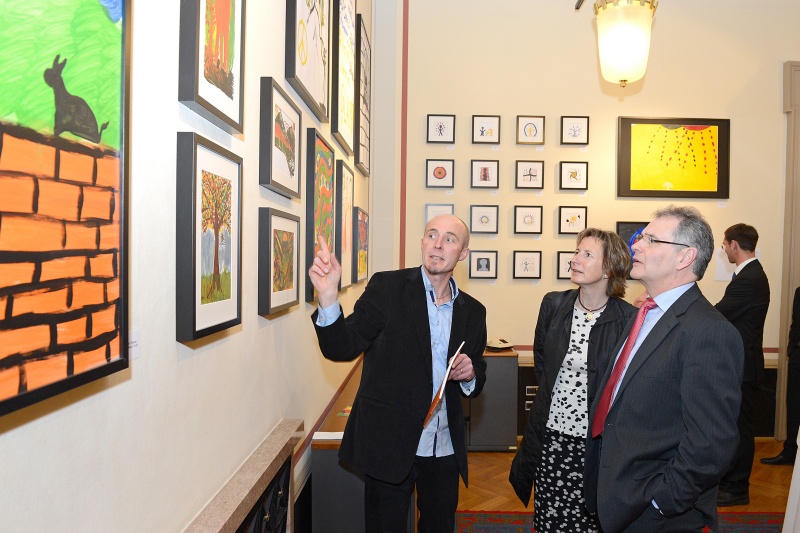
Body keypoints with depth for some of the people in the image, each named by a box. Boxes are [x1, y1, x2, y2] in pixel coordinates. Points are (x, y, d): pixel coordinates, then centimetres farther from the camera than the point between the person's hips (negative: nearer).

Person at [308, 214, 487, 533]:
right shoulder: (387, 288, -7)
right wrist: (327, 296, -33)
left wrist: (470, 374, -10)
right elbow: (342, 348, -16)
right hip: (389, 443, -3)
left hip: (445, 450, 4)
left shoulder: (473, 311, 5)